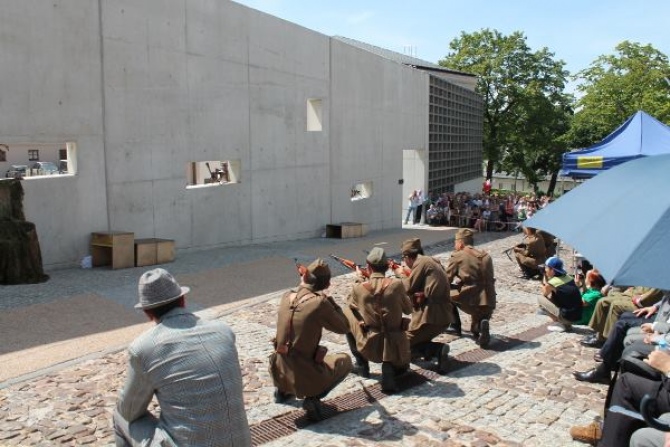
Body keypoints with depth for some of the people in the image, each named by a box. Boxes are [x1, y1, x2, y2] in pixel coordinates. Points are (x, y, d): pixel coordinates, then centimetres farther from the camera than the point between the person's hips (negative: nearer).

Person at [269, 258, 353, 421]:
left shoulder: (287, 296, -2)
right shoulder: (320, 303, -19)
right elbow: (344, 328, -4)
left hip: (280, 375, 6)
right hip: (305, 378, -6)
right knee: (345, 360, 19)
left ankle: (282, 391, 29)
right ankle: (313, 398, 2)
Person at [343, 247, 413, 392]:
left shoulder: (359, 288, -11)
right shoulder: (396, 284, -13)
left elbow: (350, 304, 12)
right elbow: (408, 310, 3)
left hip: (370, 346, -1)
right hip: (395, 345, 1)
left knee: (347, 312, 24)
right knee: (401, 366, 37)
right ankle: (389, 367, -1)